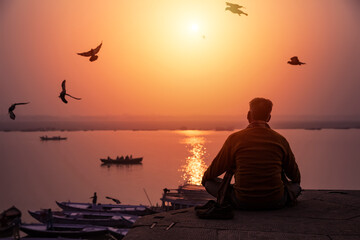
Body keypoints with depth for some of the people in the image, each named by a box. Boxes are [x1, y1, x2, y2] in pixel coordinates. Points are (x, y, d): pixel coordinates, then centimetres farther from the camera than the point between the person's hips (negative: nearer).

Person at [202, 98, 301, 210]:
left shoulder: (235, 139, -6)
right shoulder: (280, 140, 0)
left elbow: (214, 170, 5)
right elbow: (295, 176, 15)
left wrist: (205, 179, 28)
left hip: (243, 203, -3)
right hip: (275, 202, 4)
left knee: (210, 182, 16)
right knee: (295, 185, 32)